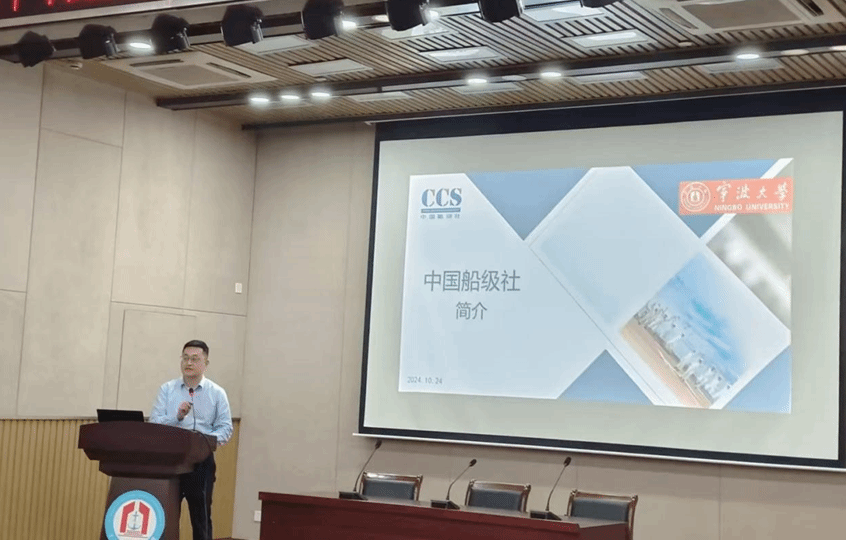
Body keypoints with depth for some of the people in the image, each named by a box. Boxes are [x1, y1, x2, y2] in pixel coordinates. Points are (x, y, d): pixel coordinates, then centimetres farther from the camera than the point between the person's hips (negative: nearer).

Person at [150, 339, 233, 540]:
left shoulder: (217, 393, 6)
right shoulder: (167, 389, 8)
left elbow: (225, 427, 0)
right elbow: (154, 423, -1)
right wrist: (177, 416, -18)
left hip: (202, 460, 0)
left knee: (201, 516, 4)